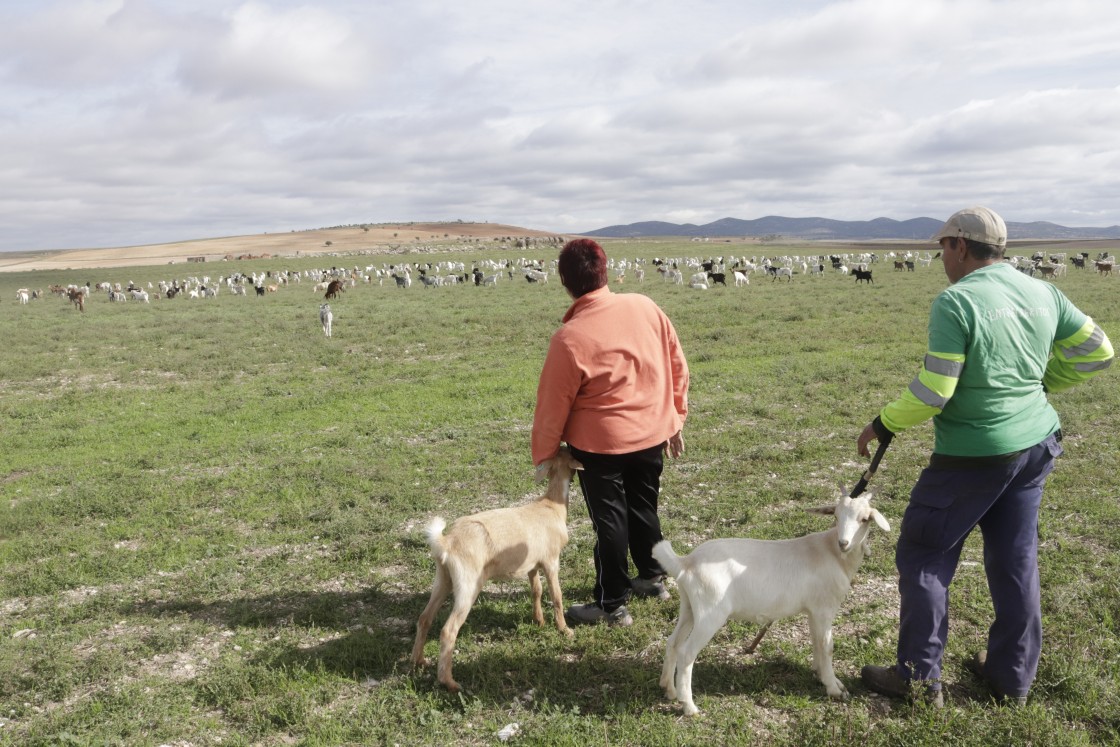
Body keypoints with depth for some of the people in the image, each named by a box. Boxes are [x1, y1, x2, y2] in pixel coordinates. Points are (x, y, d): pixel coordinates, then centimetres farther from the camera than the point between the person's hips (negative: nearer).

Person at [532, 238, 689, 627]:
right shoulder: (644, 307, -7)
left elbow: (552, 405, -12)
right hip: (653, 433, 5)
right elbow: (677, 364, 2)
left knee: (609, 519, 8)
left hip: (601, 443, -5)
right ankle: (652, 577, 40)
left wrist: (543, 455, 2)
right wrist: (676, 417, 14)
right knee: (644, 506, 23)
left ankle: (612, 603, 19)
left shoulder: (569, 338, -20)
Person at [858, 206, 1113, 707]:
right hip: (1035, 445, 7)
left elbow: (932, 392, -21)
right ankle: (1012, 679, 29)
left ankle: (919, 677, 15)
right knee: (1016, 560, 16)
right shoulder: (1043, 294, 2)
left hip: (972, 455, -7)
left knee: (923, 555, 7)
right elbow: (1097, 352, 10)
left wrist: (882, 426, -8)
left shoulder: (955, 302, -19)